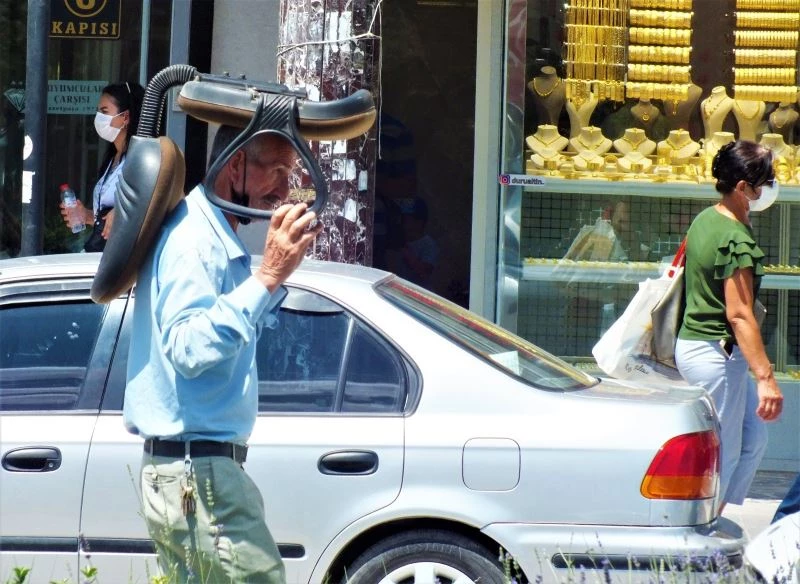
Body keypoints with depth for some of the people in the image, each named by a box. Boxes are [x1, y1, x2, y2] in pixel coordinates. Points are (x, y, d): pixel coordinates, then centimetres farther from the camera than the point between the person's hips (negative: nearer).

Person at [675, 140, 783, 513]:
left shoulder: (706, 219, 8)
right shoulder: (737, 241, -21)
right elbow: (738, 314, -24)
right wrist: (765, 377, -26)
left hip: (691, 343, 10)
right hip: (716, 353, -10)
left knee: (753, 440, 16)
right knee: (722, 455, -1)